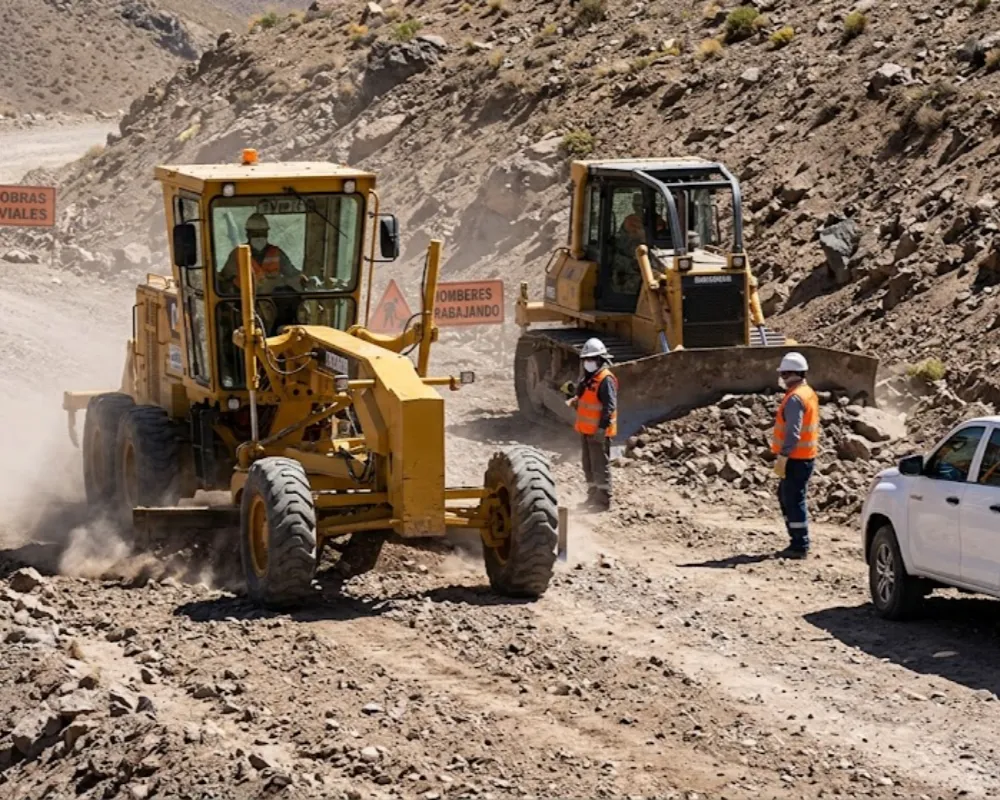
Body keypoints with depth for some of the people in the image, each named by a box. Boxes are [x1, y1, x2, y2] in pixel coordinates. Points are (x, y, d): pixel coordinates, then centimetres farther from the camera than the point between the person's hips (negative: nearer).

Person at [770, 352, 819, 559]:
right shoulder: (809, 394, 14)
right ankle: (798, 541, 23)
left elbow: (793, 432, -24)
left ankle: (800, 546, -2)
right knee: (786, 497, 19)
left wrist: (782, 457, -23)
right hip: (805, 456, 10)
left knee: (793, 500, -5)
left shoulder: (795, 398, -18)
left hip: (796, 459, -10)